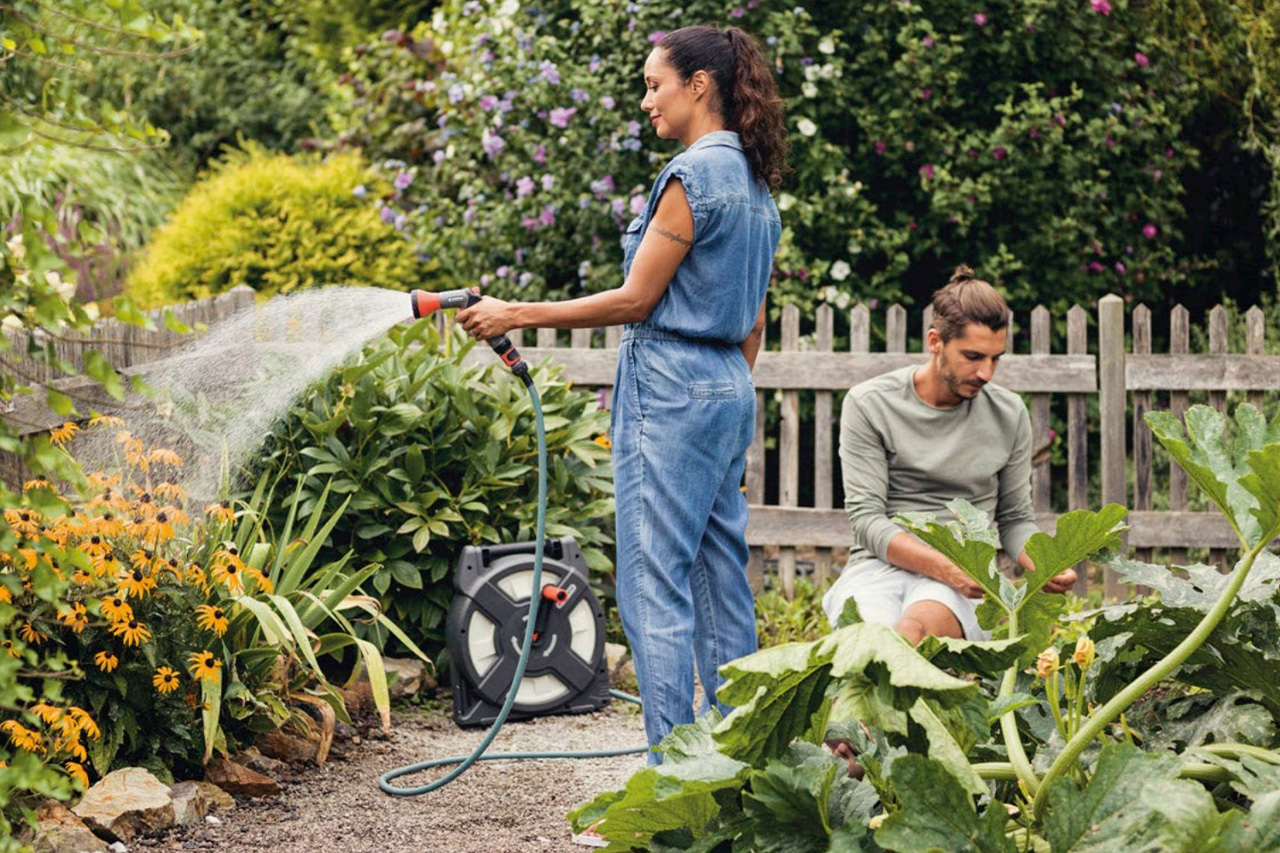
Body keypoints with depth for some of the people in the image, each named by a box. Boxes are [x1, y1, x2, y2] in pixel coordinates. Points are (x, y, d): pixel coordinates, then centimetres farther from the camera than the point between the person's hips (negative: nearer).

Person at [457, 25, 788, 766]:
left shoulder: (694, 174, -13)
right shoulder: (756, 184, 16)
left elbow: (636, 299, -13)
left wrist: (517, 315, -8)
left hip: (672, 391, -10)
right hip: (730, 392, 10)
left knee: (655, 587, -8)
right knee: (722, 581, 10)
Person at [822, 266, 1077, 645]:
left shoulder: (1008, 415, 11)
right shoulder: (869, 404, 1)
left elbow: (1016, 518, 19)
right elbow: (866, 518, -5)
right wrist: (947, 567, -21)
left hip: (960, 583, 1)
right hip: (880, 567, -1)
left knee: (916, 628, -38)